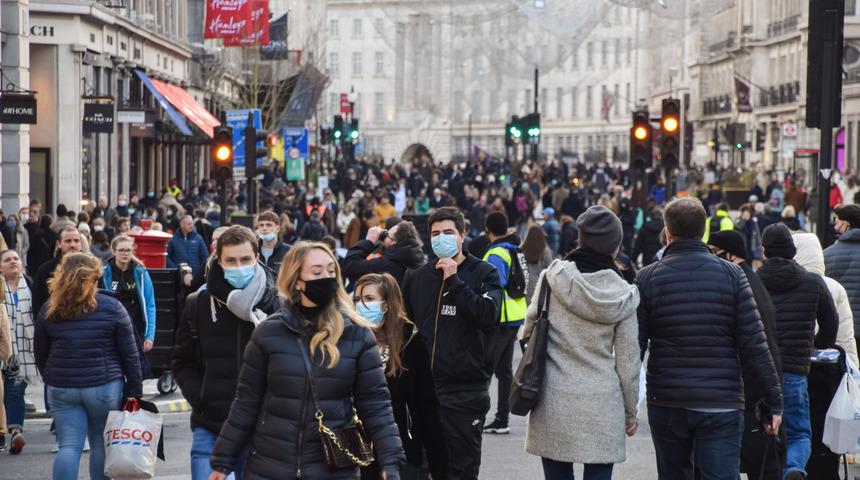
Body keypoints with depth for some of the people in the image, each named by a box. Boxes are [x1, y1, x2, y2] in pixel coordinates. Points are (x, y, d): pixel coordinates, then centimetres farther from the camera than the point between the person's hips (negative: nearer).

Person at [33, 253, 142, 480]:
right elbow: (129, 353, -4)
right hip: (104, 386, -2)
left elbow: (40, 355, 9)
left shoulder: (49, 311, 3)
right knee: (101, 445, 9)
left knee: (69, 446, 2)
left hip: (61, 390, 2)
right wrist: (134, 390, 1)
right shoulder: (111, 308, -5)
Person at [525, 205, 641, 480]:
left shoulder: (552, 279, -3)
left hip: (553, 405, 1)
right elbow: (628, 362, 2)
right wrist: (631, 412, 13)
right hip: (601, 409, -1)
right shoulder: (621, 295, -3)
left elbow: (529, 329, 6)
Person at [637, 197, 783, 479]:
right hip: (722, 404, -1)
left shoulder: (647, 278, -1)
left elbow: (634, 347, -2)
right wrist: (774, 401, 1)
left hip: (666, 405, 1)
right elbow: (754, 344, -5)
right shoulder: (731, 275, -1)